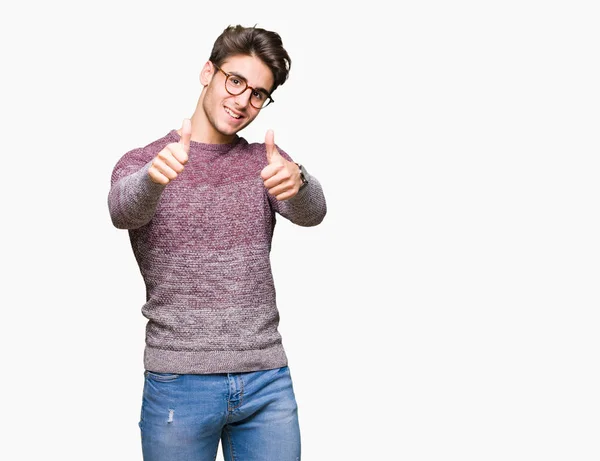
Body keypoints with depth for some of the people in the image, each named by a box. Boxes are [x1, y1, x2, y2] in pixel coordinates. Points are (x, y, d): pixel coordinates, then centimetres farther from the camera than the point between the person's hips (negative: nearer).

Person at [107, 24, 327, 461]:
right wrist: (154, 177, -44)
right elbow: (124, 211, -21)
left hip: (267, 380, 2)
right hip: (179, 382, -2)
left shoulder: (266, 161, 7)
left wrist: (296, 181, -36)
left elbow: (311, 212, -13)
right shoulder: (141, 163, 1)